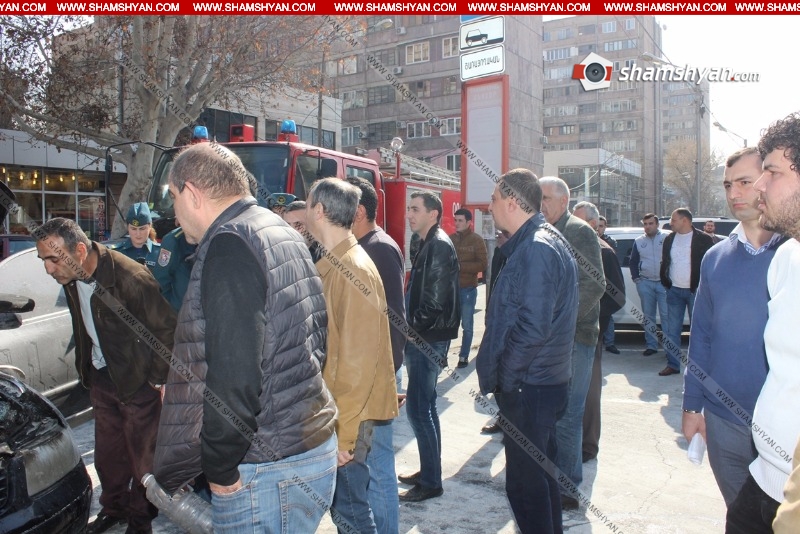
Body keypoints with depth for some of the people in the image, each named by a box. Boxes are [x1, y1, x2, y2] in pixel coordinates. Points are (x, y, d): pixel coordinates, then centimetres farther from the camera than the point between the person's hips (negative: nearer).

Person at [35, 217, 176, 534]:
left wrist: (160, 379, -15)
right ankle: (114, 508, 42)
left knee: (142, 456, 8)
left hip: (137, 381, -7)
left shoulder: (131, 277, -28)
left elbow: (167, 329, -21)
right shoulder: (71, 279, -4)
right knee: (107, 454, 20)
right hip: (101, 379, 7)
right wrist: (86, 368, 16)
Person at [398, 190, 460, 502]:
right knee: (424, 406, 17)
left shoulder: (439, 246, -15)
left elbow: (435, 302, -21)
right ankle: (429, 470, 29)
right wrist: (410, 325, 9)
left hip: (429, 339, -10)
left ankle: (431, 482, 5)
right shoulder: (428, 244, 16)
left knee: (418, 407, -6)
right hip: (423, 337, 10)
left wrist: (411, 325, -14)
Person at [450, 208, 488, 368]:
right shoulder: (450, 238, 5)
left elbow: (483, 265, -10)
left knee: (466, 325, 8)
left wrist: (461, 266, -19)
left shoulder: (477, 240, -5)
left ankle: (464, 356, 20)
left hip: (468, 289, -3)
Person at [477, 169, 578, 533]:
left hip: (527, 387, -10)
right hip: (543, 380, 10)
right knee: (540, 472, 22)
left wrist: (500, 378, -16)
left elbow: (532, 328, -26)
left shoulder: (536, 249, -19)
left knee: (525, 482, 2)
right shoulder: (538, 243, 13)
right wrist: (498, 372, 16)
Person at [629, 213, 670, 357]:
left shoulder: (667, 238, -1)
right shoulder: (639, 241, 11)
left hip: (664, 282, -4)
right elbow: (633, 262, 18)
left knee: (666, 314, -6)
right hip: (645, 282, 4)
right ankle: (651, 345, 14)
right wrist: (635, 278, 8)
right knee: (648, 315, 7)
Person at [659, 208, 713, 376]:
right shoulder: (669, 239, 9)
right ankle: (672, 364, 12)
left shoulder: (703, 239, -5)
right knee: (672, 330, 5)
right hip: (674, 291, 4)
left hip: (694, 291, -4)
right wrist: (665, 282, 4)